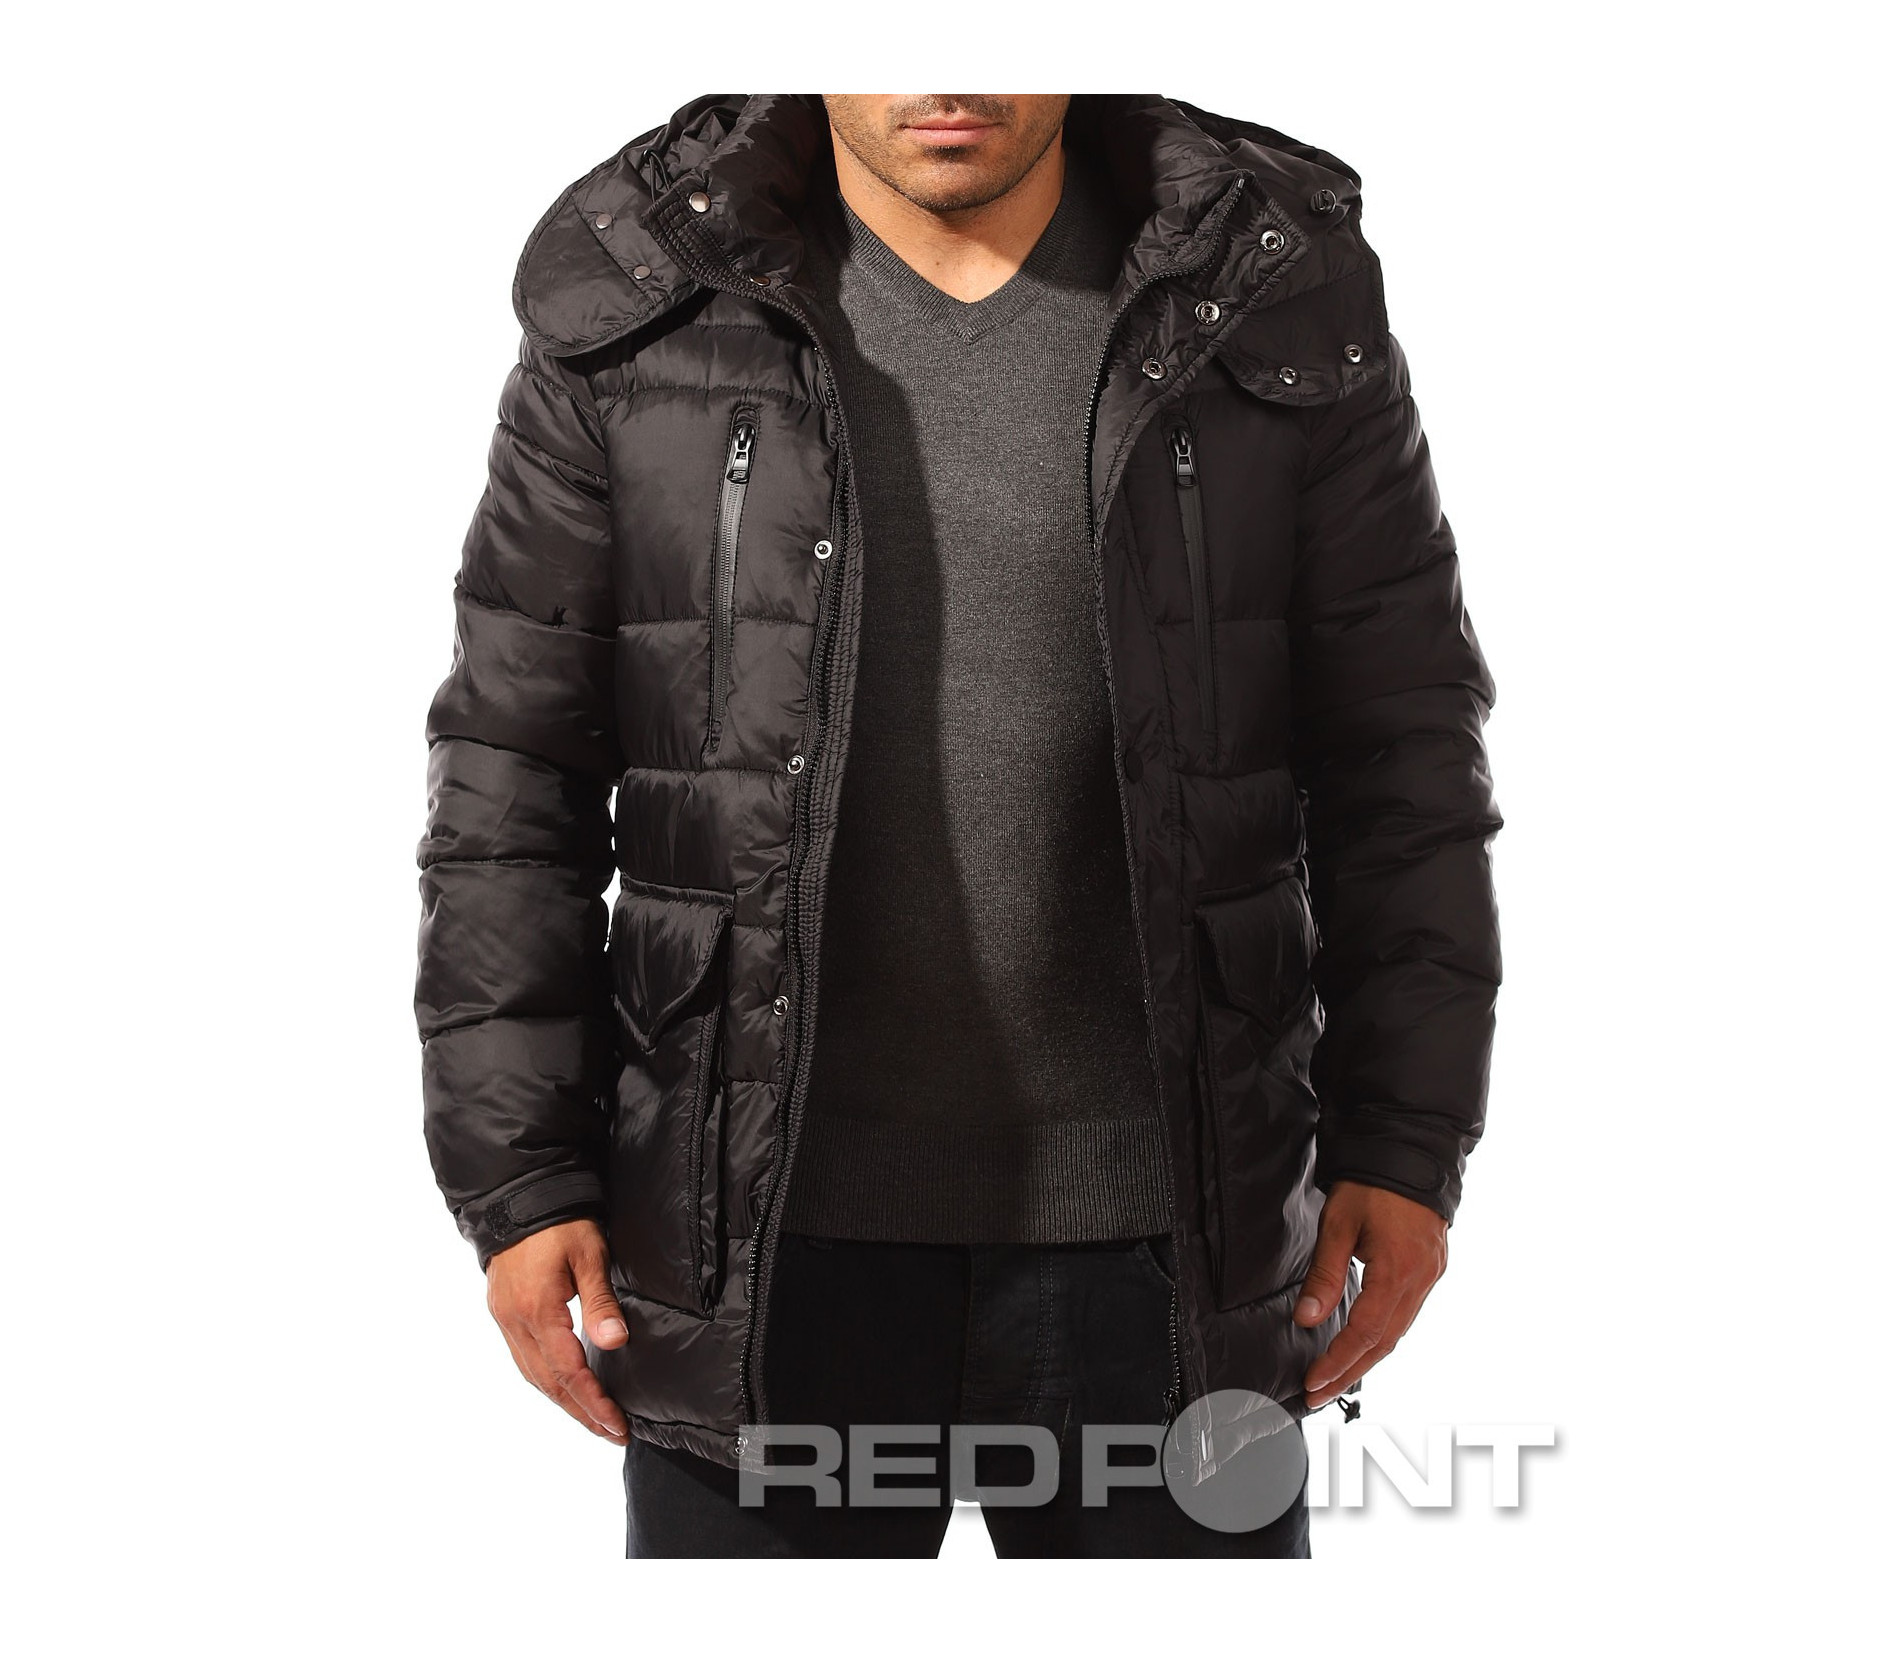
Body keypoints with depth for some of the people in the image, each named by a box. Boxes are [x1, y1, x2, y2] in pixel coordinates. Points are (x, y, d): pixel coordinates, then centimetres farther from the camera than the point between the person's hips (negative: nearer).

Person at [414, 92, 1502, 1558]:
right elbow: (513, 774, -1)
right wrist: (517, 1178, -5)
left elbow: (1399, 749, 1)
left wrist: (1405, 1144, -3)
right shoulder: (645, 311, -3)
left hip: (1155, 1229, 1)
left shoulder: (1273, 297, -2)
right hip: (766, 1223, 0)